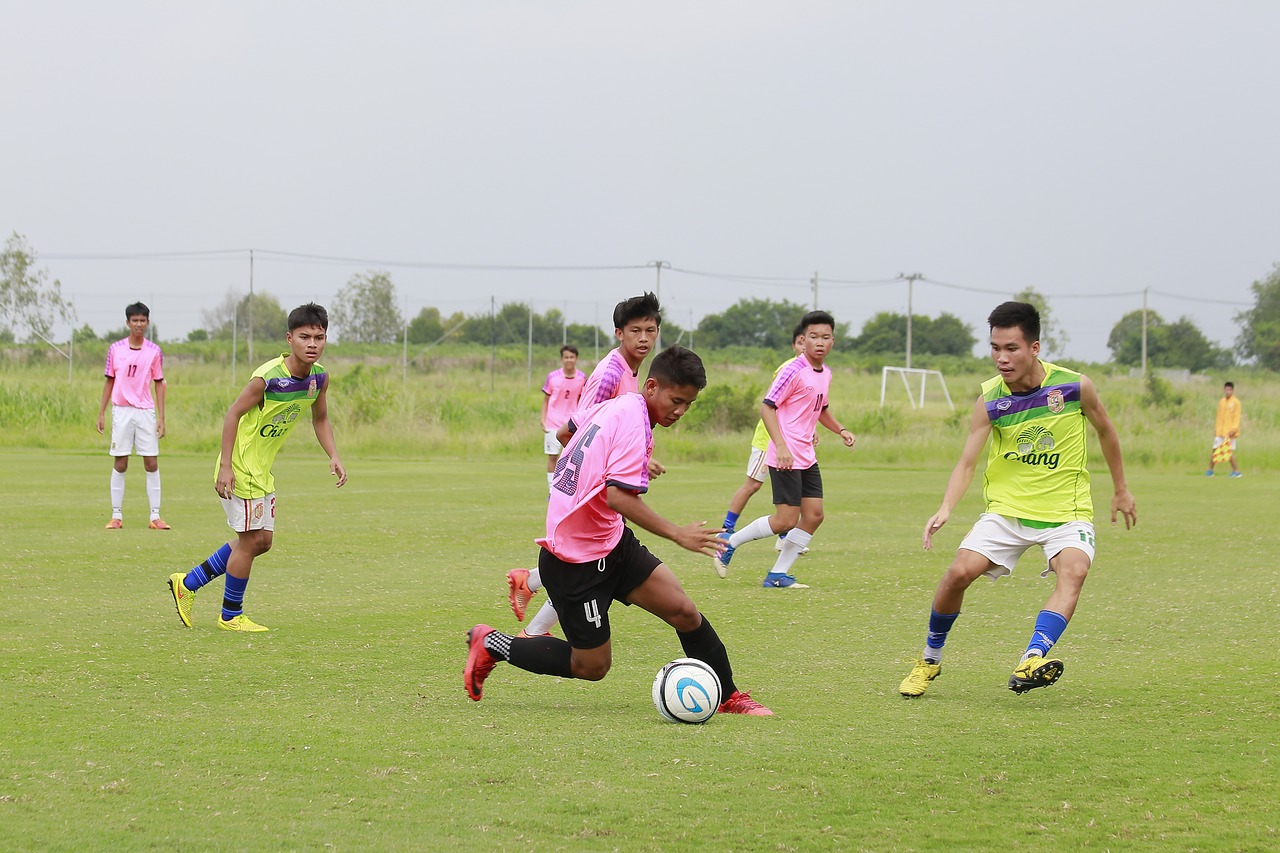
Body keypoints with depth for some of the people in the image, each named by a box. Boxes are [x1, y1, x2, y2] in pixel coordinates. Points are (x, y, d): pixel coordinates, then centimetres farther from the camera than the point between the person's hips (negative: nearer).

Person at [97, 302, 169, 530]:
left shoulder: (154, 352, 2)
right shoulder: (115, 349, 3)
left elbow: (159, 384, 5)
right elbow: (109, 381, 9)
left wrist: (161, 417, -1)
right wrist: (101, 412, 5)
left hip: (145, 411, 0)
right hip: (121, 410, 0)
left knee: (151, 463, -2)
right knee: (120, 464, 2)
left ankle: (155, 516, 1)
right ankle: (116, 515, 6)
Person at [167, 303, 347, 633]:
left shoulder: (319, 377, -2)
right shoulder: (268, 377, -25)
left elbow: (320, 419, 14)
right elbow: (234, 413, -19)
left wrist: (333, 456, 0)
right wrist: (225, 466, -22)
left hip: (263, 469, 9)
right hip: (241, 467, -9)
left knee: (261, 541, 14)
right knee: (251, 539, -3)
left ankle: (188, 584, 25)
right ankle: (231, 616, 13)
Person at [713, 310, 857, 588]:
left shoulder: (825, 373, 12)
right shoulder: (794, 371, -15)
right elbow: (767, 407, -18)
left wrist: (841, 431, 15)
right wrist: (781, 446, -27)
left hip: (806, 457, 8)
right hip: (785, 457, -8)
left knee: (814, 514, 2)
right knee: (786, 520, -10)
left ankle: (778, 575, 9)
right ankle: (728, 543, 8)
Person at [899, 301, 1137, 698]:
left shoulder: (1075, 386, -10)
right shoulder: (989, 400, -8)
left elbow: (1105, 430, 9)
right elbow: (967, 462, -10)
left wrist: (1120, 490, 18)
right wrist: (945, 509, -28)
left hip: (1066, 512, -1)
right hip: (1007, 509, 1)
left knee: (1072, 571, -29)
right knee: (959, 572, -15)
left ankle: (1031, 662, -44)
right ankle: (929, 659, 9)